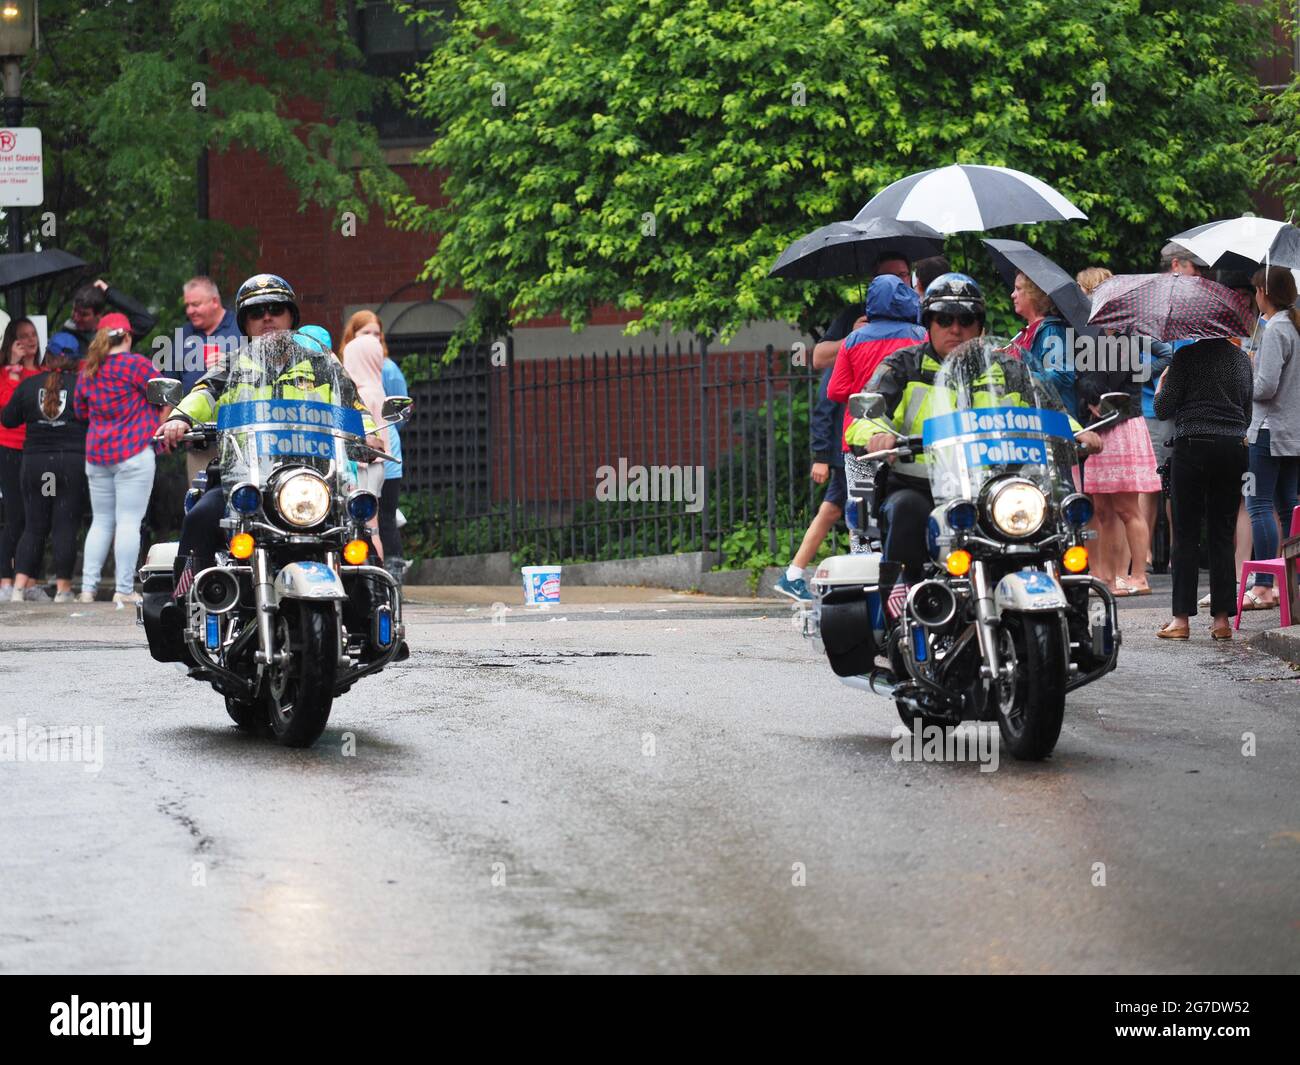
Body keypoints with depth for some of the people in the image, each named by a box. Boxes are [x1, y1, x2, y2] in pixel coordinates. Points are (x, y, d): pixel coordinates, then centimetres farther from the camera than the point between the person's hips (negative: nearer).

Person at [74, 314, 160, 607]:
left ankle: (88, 588, 8)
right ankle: (124, 590, -6)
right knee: (129, 521, -4)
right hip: (134, 451, -5)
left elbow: (80, 410, 21)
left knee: (101, 522, 12)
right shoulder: (135, 364, -9)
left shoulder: (87, 370, 9)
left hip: (97, 454, 6)